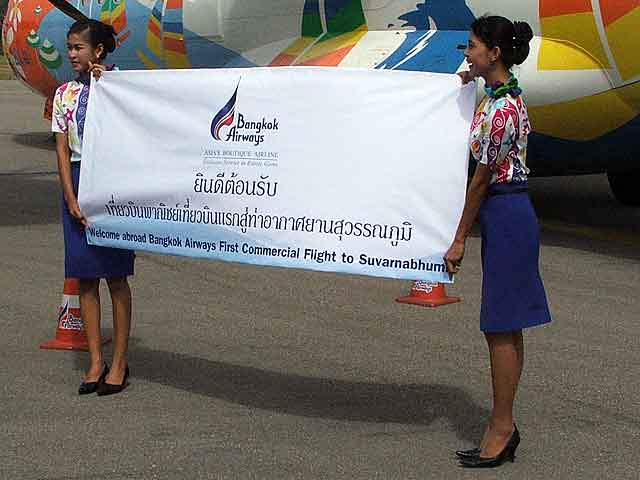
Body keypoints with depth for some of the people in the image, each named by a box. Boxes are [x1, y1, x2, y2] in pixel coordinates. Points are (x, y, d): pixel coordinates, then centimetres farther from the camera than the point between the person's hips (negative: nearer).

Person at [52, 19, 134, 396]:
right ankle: (96, 361, 11)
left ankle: (120, 362, 8)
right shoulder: (65, 94, 8)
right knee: (85, 277, 5)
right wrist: (71, 198, -6)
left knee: (116, 276, 0)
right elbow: (62, 149, 5)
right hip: (77, 182, 4)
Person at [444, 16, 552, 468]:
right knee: (505, 327, 12)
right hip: (509, 214, 10)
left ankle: (502, 427, 4)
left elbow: (482, 179, -16)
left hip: (506, 216, -10)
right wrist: (468, 84, 23)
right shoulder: (504, 95, 10)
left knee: (501, 327, -3)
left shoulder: (500, 109, -20)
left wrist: (460, 239, -9)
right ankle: (504, 427, 19)